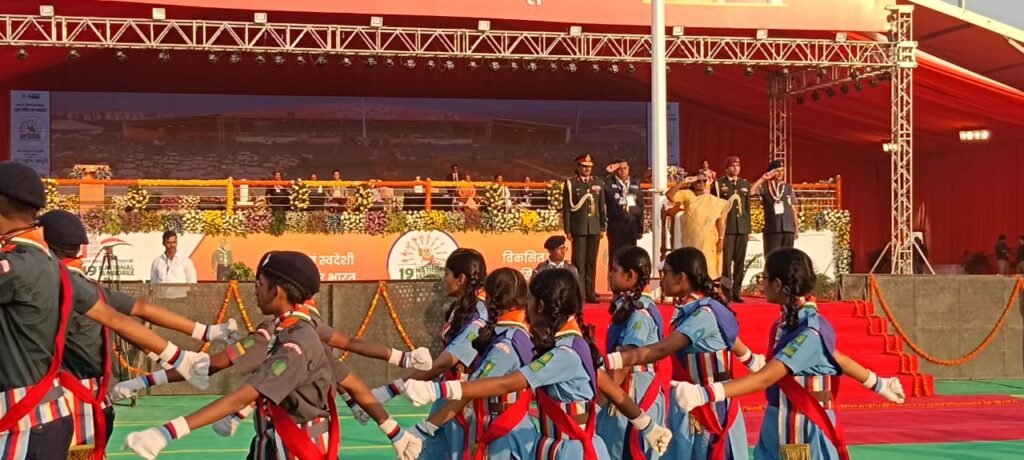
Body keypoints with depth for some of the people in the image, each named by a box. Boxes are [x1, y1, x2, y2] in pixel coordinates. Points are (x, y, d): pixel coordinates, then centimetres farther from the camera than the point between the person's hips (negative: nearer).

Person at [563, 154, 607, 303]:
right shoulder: (570, 183, 0)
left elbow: (602, 206, 12)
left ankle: (590, 293, 12)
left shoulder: (597, 183, 11)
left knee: (592, 262, 7)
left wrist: (603, 227, 7)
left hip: (594, 228, 4)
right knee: (579, 262, -3)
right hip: (579, 228, -4)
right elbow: (566, 208, -2)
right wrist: (567, 229, -5)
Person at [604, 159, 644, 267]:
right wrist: (608, 173, -10)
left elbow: (641, 206, 12)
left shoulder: (635, 184, 11)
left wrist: (640, 227, 7)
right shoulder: (609, 184, 1)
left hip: (632, 225, 3)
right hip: (616, 226, -3)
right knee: (615, 256, -1)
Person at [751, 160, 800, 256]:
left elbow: (793, 209, 13)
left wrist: (797, 228, 8)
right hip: (772, 229, -3)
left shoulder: (788, 188, 12)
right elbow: (750, 191, -18)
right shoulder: (764, 187, 1)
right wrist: (762, 178, -13)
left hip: (788, 229, 3)